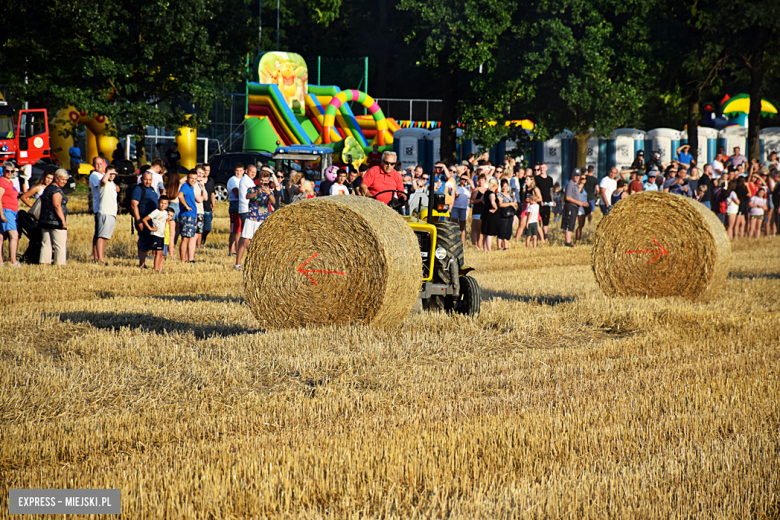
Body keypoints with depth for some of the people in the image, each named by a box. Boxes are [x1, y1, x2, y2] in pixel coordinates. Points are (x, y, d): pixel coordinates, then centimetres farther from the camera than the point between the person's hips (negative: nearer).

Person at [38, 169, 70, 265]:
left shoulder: (47, 188, 17)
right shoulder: (57, 190, -12)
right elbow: (57, 205, -21)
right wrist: (63, 220, -22)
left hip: (44, 221, 9)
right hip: (56, 221, -9)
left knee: (46, 243, 9)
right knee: (60, 244, -3)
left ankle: (44, 262, 7)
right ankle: (60, 263, -5)